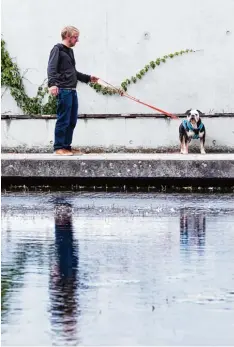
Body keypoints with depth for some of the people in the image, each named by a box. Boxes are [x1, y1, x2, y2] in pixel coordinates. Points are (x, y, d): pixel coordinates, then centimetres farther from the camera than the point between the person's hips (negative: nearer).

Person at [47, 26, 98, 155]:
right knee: (63, 120, -8)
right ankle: (59, 148, -3)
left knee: (72, 121, 9)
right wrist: (52, 83, -31)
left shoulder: (70, 51, 23)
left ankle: (67, 146, 15)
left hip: (72, 91, 9)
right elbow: (51, 68, -16)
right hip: (63, 90, -9)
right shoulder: (58, 49, -4)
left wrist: (88, 78, 31)